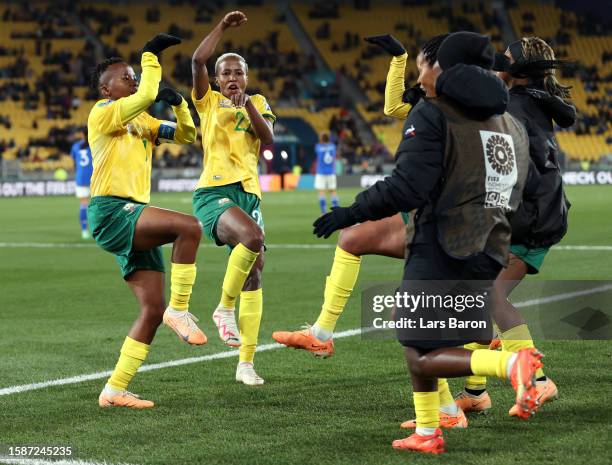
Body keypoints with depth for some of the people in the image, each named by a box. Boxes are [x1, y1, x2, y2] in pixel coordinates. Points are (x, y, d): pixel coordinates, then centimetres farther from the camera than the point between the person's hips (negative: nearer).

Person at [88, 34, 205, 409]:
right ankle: (179, 309, -16)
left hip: (133, 217, 9)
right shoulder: (103, 113, -4)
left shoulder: (141, 121, 21)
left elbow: (186, 135, 24)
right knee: (189, 226, -29)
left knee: (153, 309, 2)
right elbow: (147, 96, -20)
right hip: (111, 212, -9)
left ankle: (115, 390, 6)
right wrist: (151, 55, -10)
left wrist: (178, 103, 7)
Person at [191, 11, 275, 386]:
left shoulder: (258, 103, 17)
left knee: (254, 273, 2)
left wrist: (247, 103, -9)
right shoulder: (208, 101, 8)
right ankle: (224, 308, -14)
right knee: (252, 236, -34)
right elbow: (198, 60, -8)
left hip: (249, 194, 5)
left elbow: (268, 138, 0)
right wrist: (223, 27, -7)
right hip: (214, 192, -5)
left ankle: (246, 363, 7)